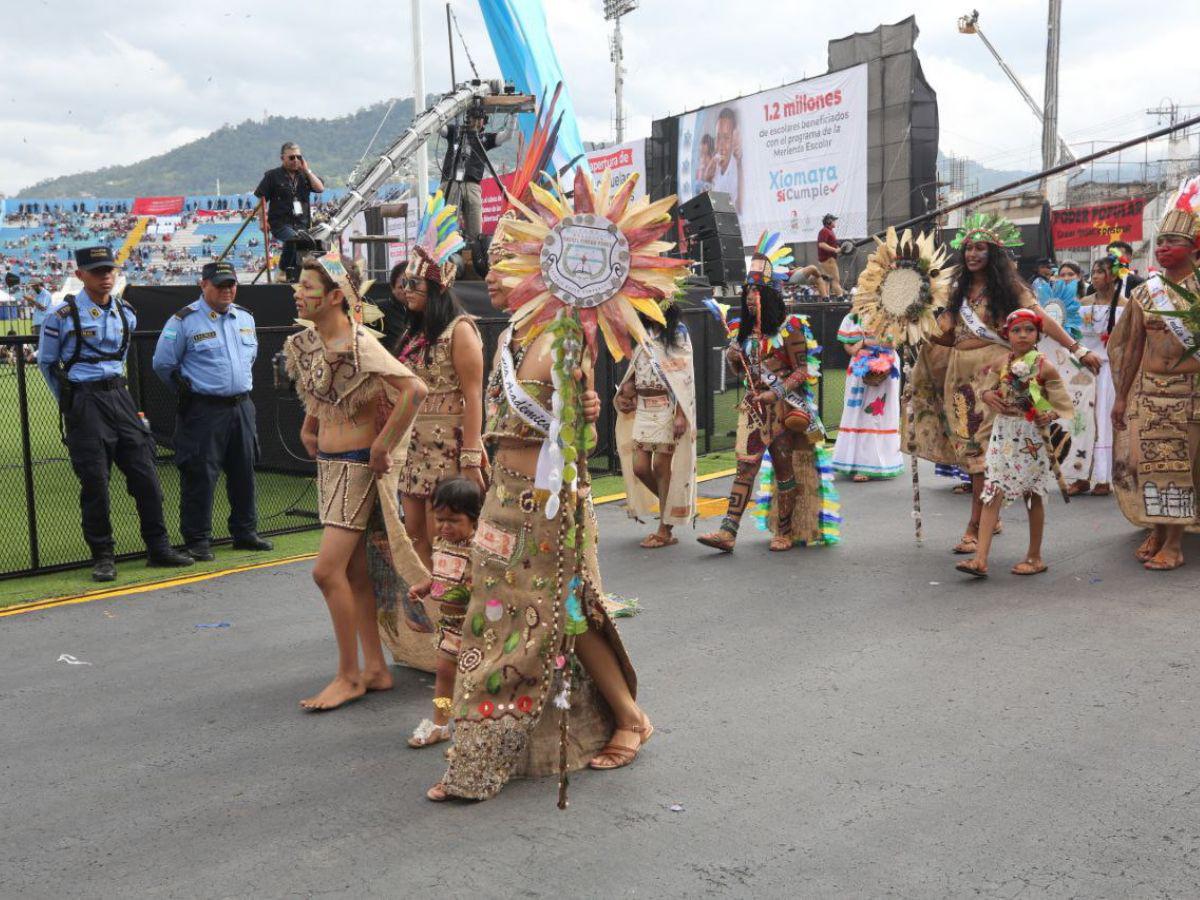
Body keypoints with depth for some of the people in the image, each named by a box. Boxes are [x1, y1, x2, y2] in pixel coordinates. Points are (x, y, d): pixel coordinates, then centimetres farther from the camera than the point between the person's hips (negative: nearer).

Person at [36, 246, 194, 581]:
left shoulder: (126, 314, 8)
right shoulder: (63, 316, -7)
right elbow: (47, 362, 4)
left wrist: (113, 388, 16)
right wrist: (70, 402, 5)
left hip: (119, 395, 5)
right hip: (85, 402, -5)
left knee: (145, 474, 3)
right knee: (94, 482, -2)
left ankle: (158, 547, 12)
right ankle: (102, 556, 9)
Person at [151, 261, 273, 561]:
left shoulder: (245, 318, 12)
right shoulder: (184, 321, -7)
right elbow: (163, 363, -3)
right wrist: (187, 387, 0)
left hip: (241, 407, 6)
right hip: (203, 410, -6)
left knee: (244, 472, 11)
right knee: (200, 476, -5)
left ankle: (245, 533, 23)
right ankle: (197, 541, 3)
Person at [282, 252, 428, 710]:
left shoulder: (360, 345, -19)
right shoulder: (306, 343, 7)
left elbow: (414, 390, -29)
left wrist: (383, 446, -22)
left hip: (357, 465, -9)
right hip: (328, 463, 9)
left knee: (327, 570, -10)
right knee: (354, 571, 11)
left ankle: (348, 675, 3)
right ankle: (375, 668, 19)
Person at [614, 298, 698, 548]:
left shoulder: (677, 335, -3)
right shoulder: (643, 336, 14)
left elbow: (683, 377, -10)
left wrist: (680, 414, -18)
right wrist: (625, 390, 1)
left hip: (667, 408, -6)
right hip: (643, 409, 6)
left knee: (661, 466, -4)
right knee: (639, 467, 1)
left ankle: (666, 530, 5)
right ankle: (672, 506, 25)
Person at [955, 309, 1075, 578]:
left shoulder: (1044, 366, -8)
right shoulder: (1002, 363, 4)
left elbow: (1063, 403, -3)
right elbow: (988, 387, 18)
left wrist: (1050, 415, -21)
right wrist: (987, 395, -3)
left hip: (1031, 436, -4)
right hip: (1003, 433, 4)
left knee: (1033, 495, 9)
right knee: (992, 493, -4)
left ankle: (1035, 556, 22)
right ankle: (980, 558, -7)